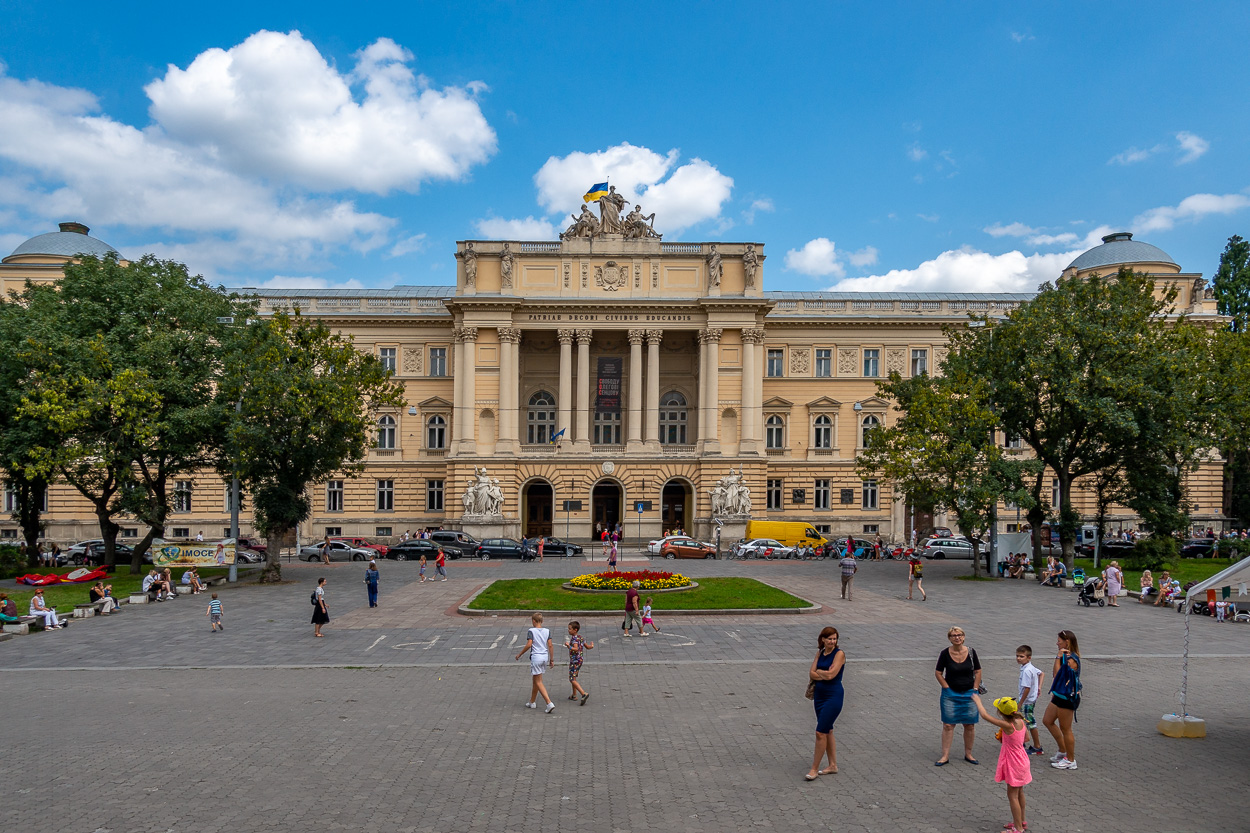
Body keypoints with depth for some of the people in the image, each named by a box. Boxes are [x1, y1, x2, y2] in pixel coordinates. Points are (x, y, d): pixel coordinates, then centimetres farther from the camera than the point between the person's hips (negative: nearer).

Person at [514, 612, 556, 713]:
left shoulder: (531, 631, -8)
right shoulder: (547, 631, 5)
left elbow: (529, 645, -14)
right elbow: (550, 645, 3)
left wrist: (519, 655, -3)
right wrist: (551, 659, 9)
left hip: (535, 657, -6)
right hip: (545, 657, 6)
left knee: (538, 682, -3)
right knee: (535, 681, 20)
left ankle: (549, 703, -15)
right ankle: (532, 702, 29)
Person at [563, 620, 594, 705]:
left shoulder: (574, 638, -18)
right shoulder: (580, 637, 9)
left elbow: (576, 649, -33)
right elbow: (587, 647, 16)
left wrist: (568, 646, -43)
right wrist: (592, 646, 33)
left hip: (575, 661, -10)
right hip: (579, 660, 10)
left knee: (572, 679, -9)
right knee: (573, 678, 22)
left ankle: (584, 694, -20)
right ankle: (574, 695, 31)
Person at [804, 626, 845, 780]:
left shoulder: (839, 653, -12)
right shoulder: (820, 652, 7)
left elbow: (830, 674, -20)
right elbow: (811, 674, 1)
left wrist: (818, 672, -3)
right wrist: (824, 675, -15)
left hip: (833, 696, -7)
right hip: (819, 695, 7)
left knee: (821, 732, -8)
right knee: (827, 731, 15)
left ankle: (814, 769, 0)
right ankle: (833, 765, 27)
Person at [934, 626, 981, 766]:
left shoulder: (971, 652, -5)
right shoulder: (945, 653, -10)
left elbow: (978, 672, 4)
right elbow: (938, 673, -3)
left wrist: (975, 690, -1)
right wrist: (947, 689, -7)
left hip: (969, 695, 2)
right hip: (950, 695, -2)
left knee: (970, 725, 8)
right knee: (948, 725, 0)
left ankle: (968, 754, 25)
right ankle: (945, 756, 7)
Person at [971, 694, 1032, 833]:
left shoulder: (1007, 725, -29)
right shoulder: (1020, 721, -7)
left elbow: (985, 715, -23)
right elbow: (1026, 739, 10)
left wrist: (977, 700, -8)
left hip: (1014, 764, -9)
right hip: (1021, 759, 9)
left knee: (1012, 795, 3)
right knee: (1019, 793, 22)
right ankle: (1021, 821, 36)